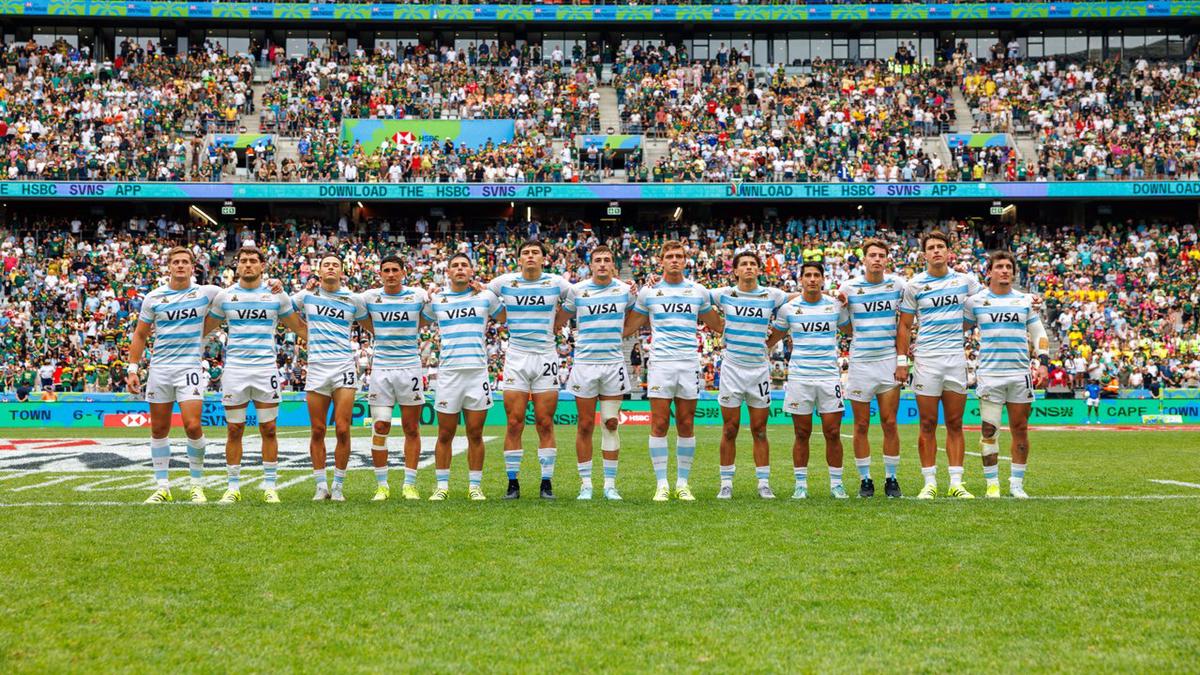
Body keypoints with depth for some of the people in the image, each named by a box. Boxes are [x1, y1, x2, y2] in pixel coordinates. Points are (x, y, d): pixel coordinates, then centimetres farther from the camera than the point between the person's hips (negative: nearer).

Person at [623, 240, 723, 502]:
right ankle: (662, 484, 3)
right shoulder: (648, 291, 7)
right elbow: (628, 328, 13)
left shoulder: (699, 292, 11)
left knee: (686, 426, 4)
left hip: (690, 362, 1)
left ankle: (683, 483, 12)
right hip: (660, 362, -1)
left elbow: (717, 325, 23)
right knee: (659, 425, -3)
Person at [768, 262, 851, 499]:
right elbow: (771, 339, 15)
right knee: (802, 435, 2)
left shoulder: (836, 306, 6)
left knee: (833, 433, -1)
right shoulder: (789, 308, 4)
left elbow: (851, 331, 23)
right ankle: (800, 484, 10)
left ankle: (836, 483, 10)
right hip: (799, 377, 0)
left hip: (829, 376, 1)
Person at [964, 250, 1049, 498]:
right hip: (989, 373, -2)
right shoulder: (975, 301, 4)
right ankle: (992, 484, 2)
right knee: (989, 430, -6)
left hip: (1020, 373, 2)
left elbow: (1038, 331, 16)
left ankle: (1017, 484, 12)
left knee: (1020, 430, 4)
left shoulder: (1025, 300, 11)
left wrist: (1043, 351, -1)